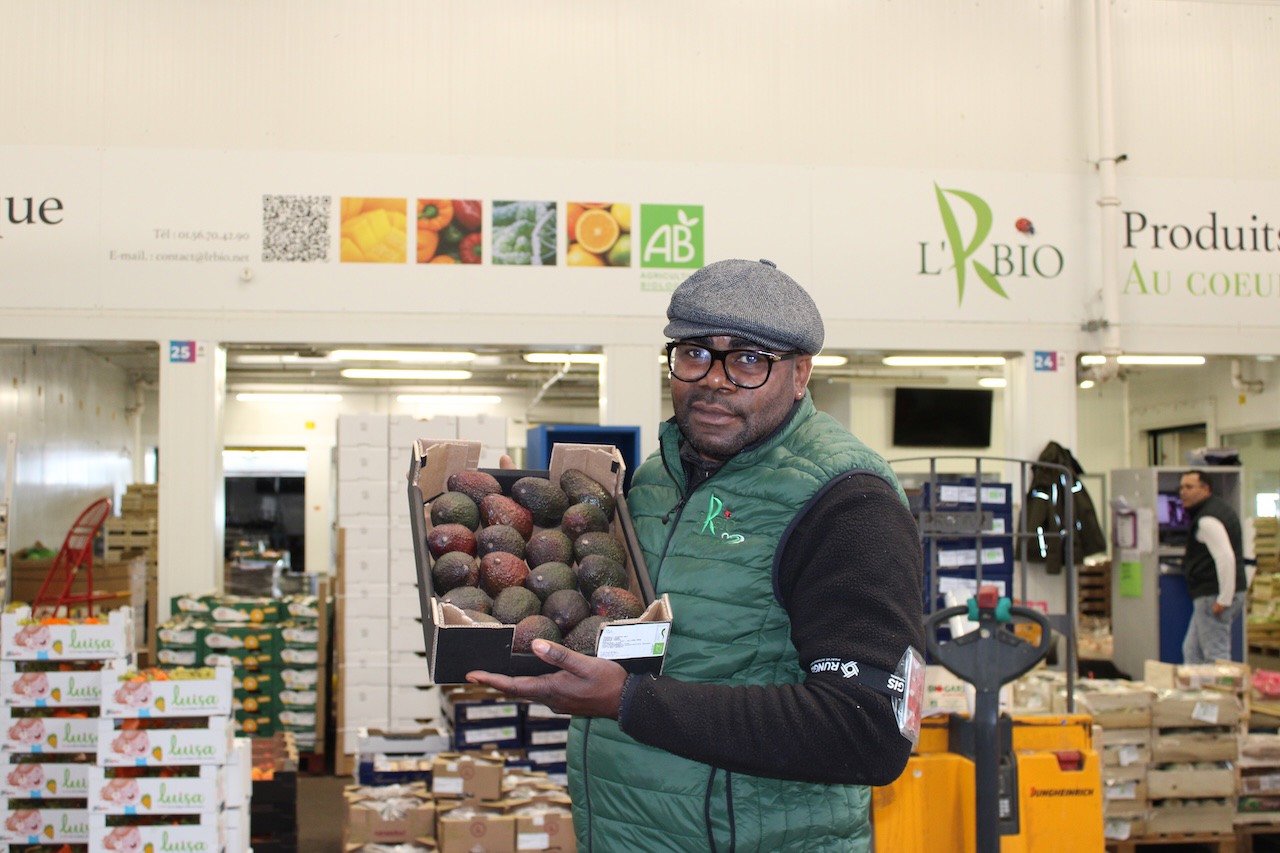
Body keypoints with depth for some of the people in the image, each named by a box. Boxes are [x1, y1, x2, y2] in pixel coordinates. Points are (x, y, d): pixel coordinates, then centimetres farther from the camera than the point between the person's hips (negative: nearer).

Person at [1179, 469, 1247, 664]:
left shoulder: (1208, 519, -16)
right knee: (1191, 651, 15)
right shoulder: (1219, 508, 17)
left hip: (1213, 595, -11)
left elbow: (1226, 558, -26)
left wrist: (1224, 599, -24)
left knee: (1216, 656, -8)